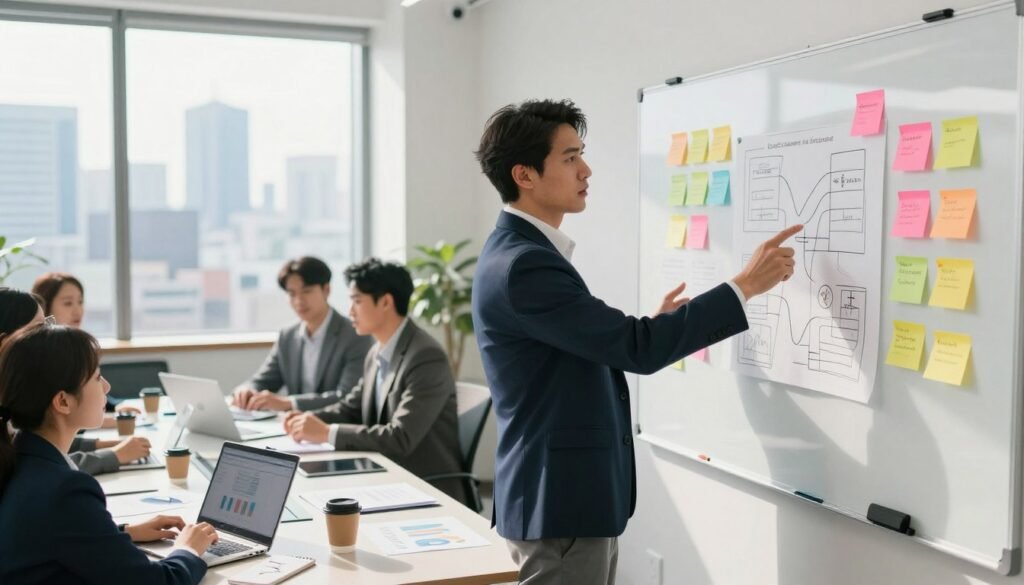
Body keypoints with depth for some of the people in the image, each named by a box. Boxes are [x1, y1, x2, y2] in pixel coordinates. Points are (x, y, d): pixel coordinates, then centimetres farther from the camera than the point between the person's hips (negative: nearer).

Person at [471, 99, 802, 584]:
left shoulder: (521, 253, 11)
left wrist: (653, 326, 12)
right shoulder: (522, 265, -22)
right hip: (560, 501, -10)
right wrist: (745, 285, -18)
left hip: (571, 493, 10)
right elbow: (637, 349, -24)